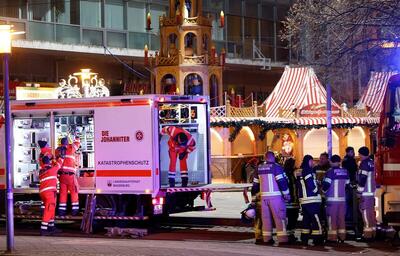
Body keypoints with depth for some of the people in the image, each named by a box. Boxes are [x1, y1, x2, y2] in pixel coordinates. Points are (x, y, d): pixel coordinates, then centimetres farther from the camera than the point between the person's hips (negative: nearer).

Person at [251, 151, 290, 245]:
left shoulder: (259, 168, 12)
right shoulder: (276, 167, -8)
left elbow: (255, 184, 17)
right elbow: (282, 181, -13)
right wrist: (286, 194, -6)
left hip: (264, 197, 6)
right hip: (275, 196, -6)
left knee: (266, 217, 10)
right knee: (279, 217, -4)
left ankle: (267, 238, 10)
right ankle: (282, 238, -8)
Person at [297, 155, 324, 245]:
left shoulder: (299, 172, 14)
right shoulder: (308, 171, -13)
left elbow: (298, 185, 18)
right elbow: (311, 184, -19)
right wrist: (316, 191, -3)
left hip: (303, 199, 9)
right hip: (312, 199, -9)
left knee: (306, 219, 13)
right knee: (316, 219, -6)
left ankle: (304, 239, 14)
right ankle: (317, 239, -8)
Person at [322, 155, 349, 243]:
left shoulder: (330, 172, -11)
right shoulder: (345, 172, 6)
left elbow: (326, 184, -12)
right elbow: (347, 184, 12)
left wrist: (323, 190, 8)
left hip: (332, 199, -5)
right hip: (342, 198, 5)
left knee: (332, 218, -2)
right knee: (341, 217, 10)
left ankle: (332, 237, -4)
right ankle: (342, 236, 10)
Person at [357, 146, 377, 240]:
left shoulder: (364, 163, -13)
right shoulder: (371, 162, 14)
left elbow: (362, 178, -19)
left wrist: (359, 191, -15)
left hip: (365, 192, -9)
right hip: (372, 191, 9)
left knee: (365, 211, -8)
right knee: (371, 211, 14)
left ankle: (368, 233, -11)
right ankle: (373, 230, 20)